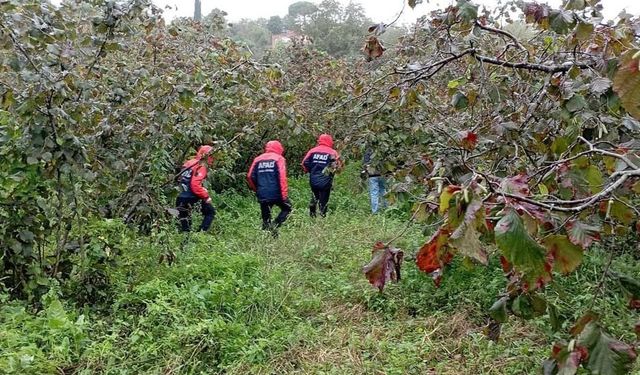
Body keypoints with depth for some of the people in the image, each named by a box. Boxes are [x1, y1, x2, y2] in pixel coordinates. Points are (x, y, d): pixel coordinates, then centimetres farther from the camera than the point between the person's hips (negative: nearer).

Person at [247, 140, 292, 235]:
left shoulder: (258, 159, 14)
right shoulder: (279, 158, 1)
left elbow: (250, 177, 10)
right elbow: (282, 177, -11)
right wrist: (284, 194, -11)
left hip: (262, 195, 4)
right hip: (276, 193, -4)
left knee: (265, 219, 14)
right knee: (286, 208, 16)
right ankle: (275, 225, -5)